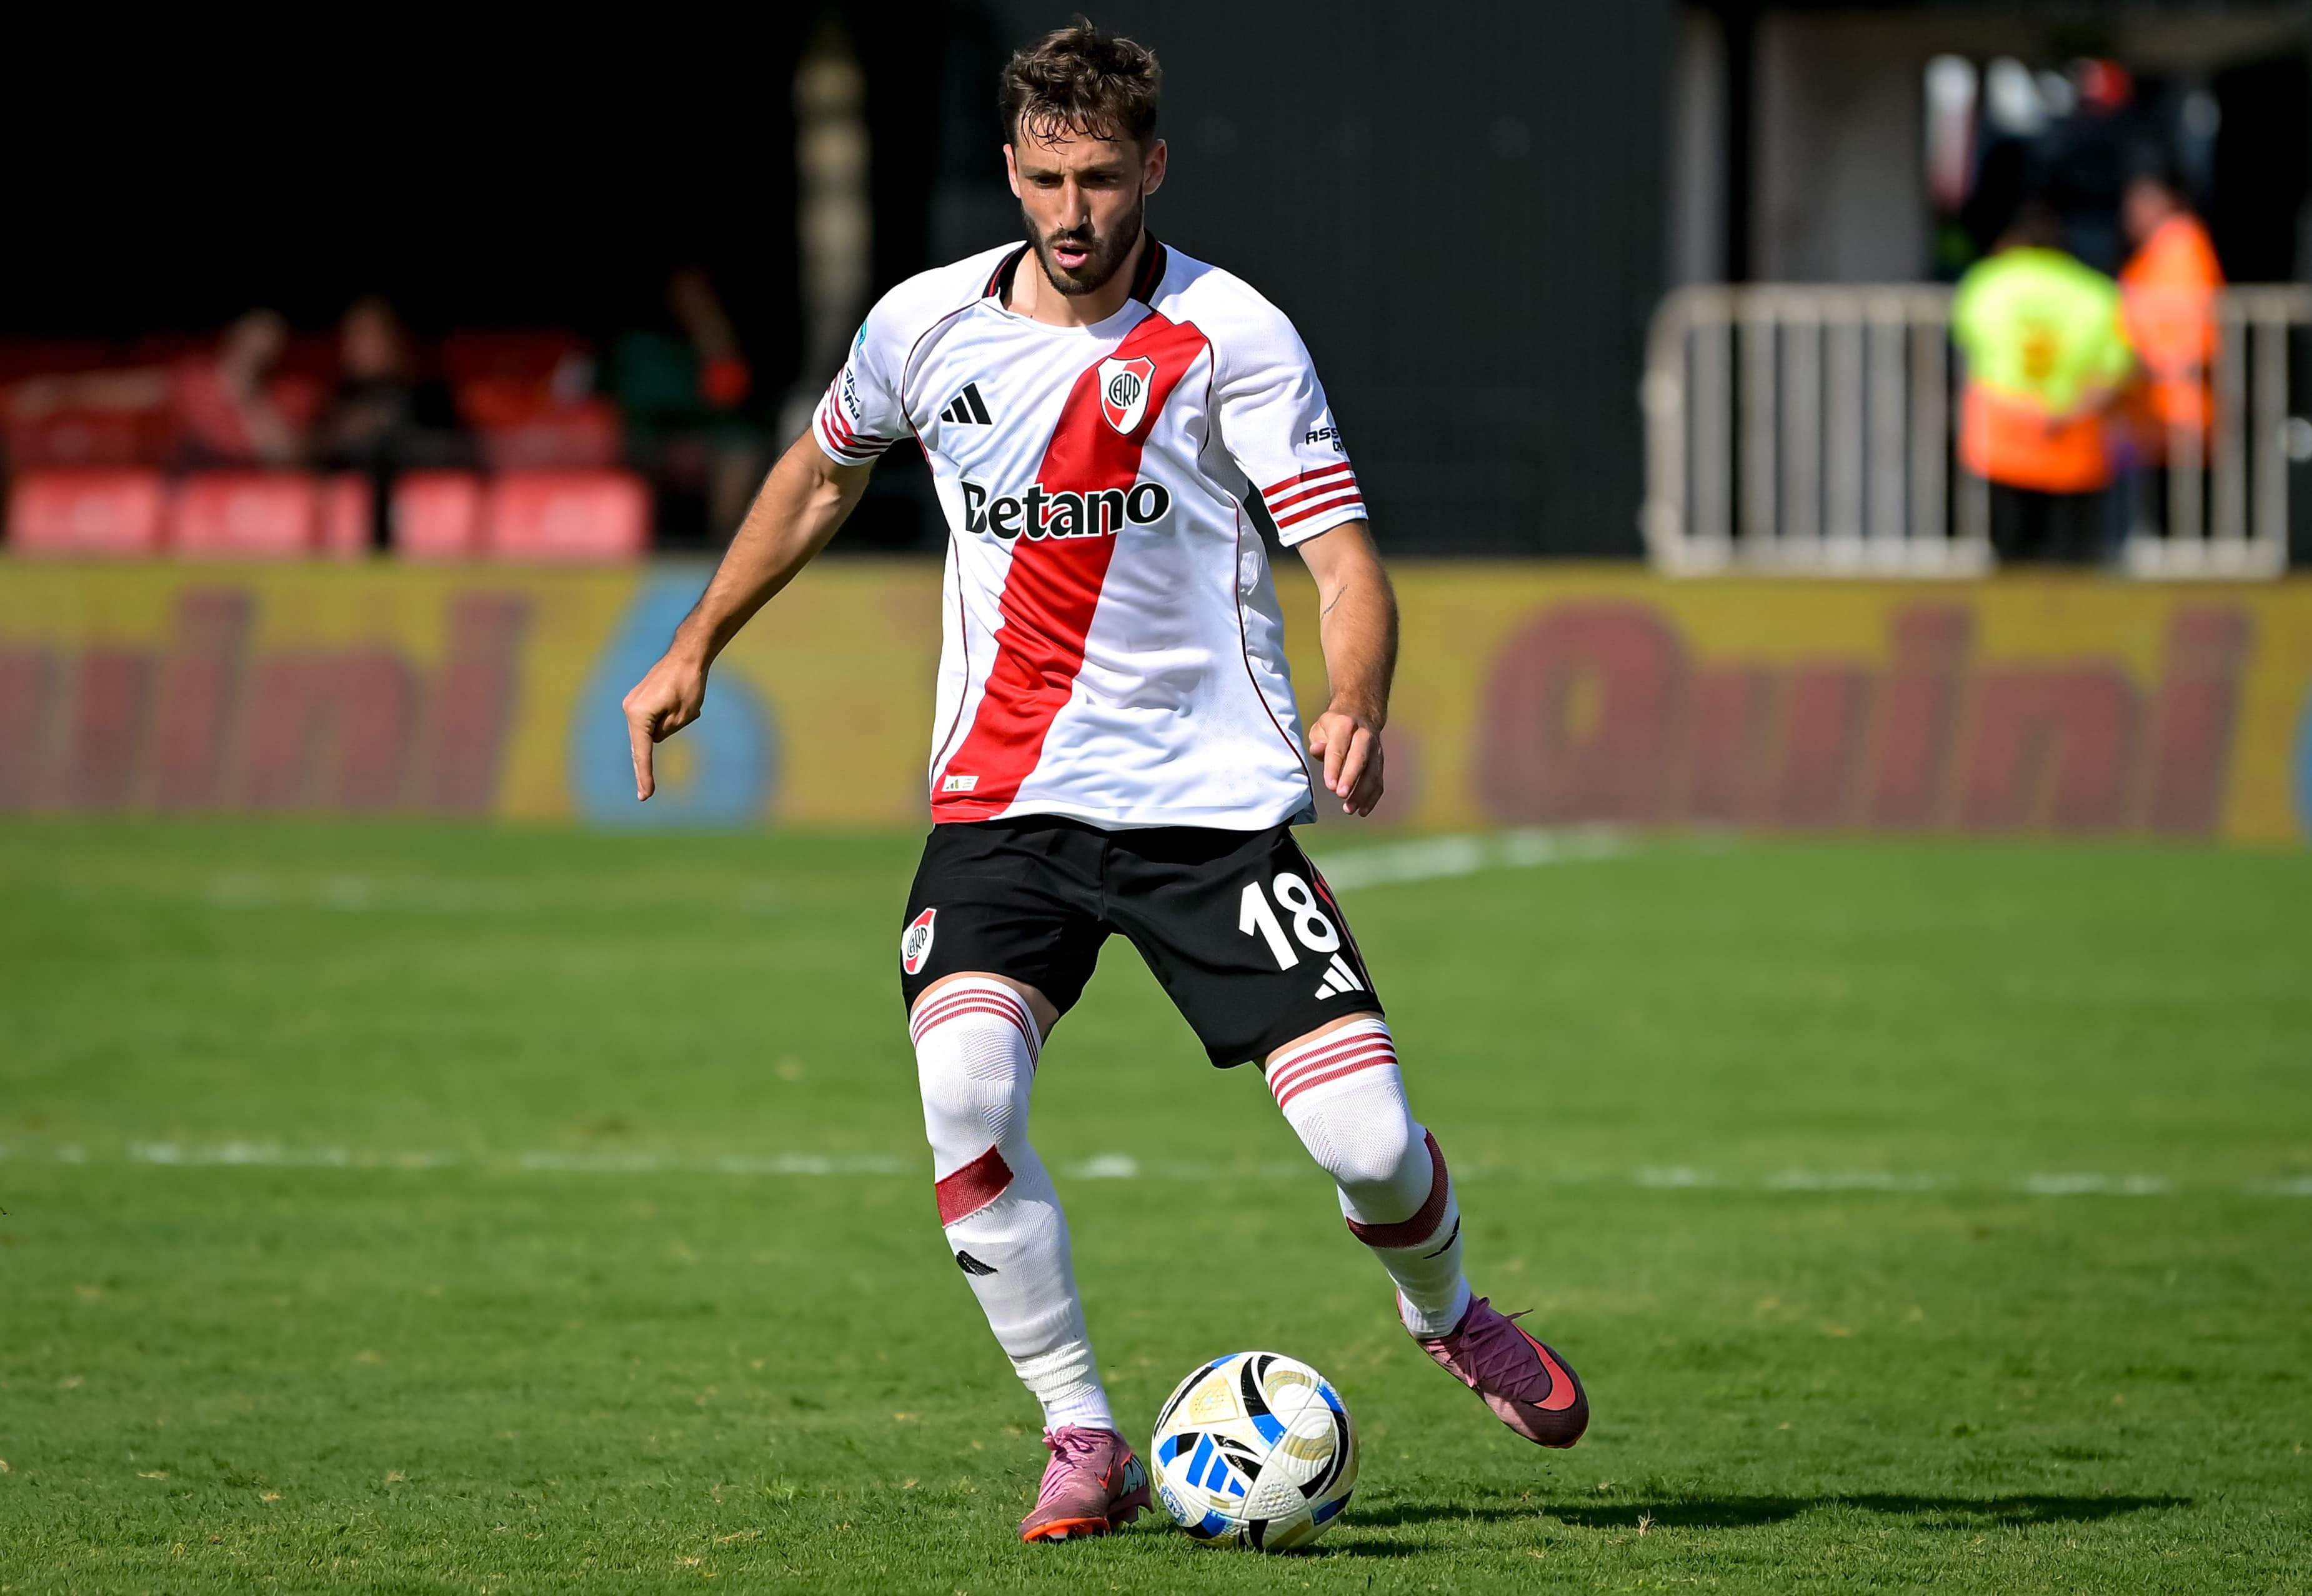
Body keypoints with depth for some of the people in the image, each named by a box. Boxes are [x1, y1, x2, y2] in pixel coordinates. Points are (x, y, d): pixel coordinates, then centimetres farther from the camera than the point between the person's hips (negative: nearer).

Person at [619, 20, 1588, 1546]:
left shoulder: (1228, 335, -7)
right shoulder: (926, 327, 3)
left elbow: (1345, 559, -10)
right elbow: (823, 471, 24)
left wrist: (1358, 708, -30)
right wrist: (695, 649, 24)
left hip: (1214, 791, -2)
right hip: (1007, 792, 2)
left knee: (1369, 1143, -10)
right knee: (964, 1089, -25)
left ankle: (1448, 1314, 27)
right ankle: (1082, 1440, -9)